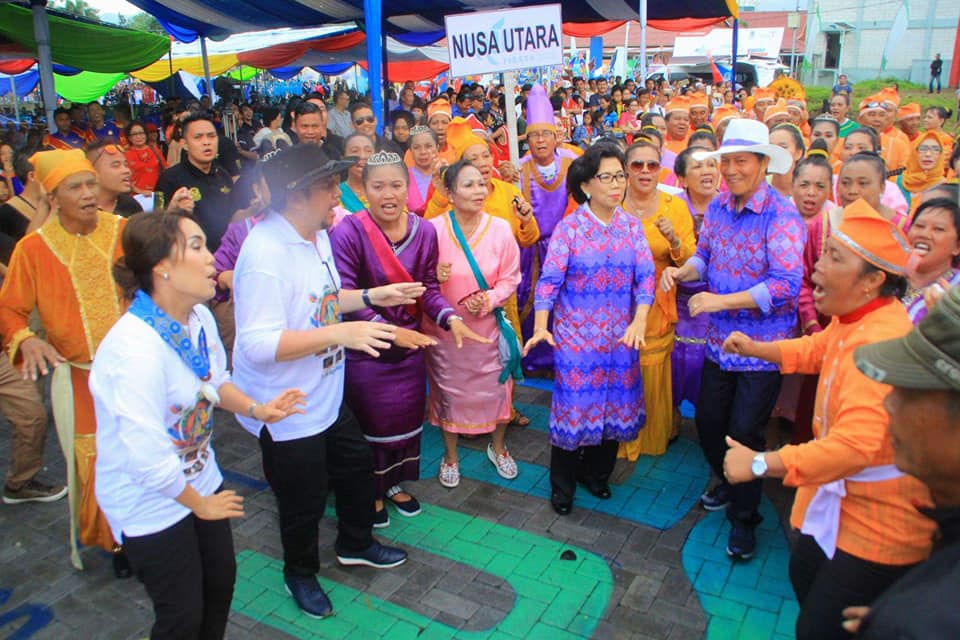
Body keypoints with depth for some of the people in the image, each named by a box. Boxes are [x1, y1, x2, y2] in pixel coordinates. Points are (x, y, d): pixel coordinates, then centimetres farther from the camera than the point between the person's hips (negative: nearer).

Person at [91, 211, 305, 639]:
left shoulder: (199, 317, -8)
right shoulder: (135, 350, -34)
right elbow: (148, 459, -31)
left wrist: (256, 408, -6)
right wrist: (200, 504, -15)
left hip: (200, 479, 7)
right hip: (151, 503, -7)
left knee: (221, 582, 22)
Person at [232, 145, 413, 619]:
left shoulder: (316, 234, 3)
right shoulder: (265, 253, -29)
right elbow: (258, 345, -33)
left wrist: (372, 296, 3)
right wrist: (339, 333, -37)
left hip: (325, 396, 9)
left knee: (357, 467, 24)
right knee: (304, 502, 12)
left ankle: (355, 544, 52)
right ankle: (300, 573, 43)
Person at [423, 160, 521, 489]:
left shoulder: (500, 228, -8)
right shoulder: (434, 229, -14)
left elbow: (510, 278, -3)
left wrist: (488, 300, -19)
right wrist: (435, 277, -29)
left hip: (488, 325, 2)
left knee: (497, 386, 12)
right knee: (449, 391, 13)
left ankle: (498, 447, 40)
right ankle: (450, 455, 36)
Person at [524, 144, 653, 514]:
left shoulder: (631, 226, 2)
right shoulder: (569, 227, -7)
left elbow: (645, 275, -4)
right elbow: (550, 278, -13)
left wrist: (639, 322, -19)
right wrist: (541, 326, -26)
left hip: (620, 335, 4)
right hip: (576, 334, -3)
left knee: (614, 403, 12)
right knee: (574, 403, 4)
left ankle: (597, 473, 35)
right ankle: (562, 486, 23)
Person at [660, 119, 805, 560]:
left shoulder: (782, 215, -18)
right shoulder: (718, 207, 3)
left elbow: (786, 284, -24)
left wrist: (723, 300, -27)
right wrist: (681, 272, -8)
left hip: (763, 346, -6)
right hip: (719, 340, 6)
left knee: (745, 433, 2)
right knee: (708, 422, 16)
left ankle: (744, 518, 25)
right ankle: (728, 484, 45)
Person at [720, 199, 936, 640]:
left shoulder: (882, 342, -34)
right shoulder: (853, 319, -2)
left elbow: (856, 443, -42)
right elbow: (817, 349, 22)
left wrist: (760, 463, -39)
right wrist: (756, 349, 12)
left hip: (879, 517, -10)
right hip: (843, 495, 10)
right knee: (804, 574, 26)